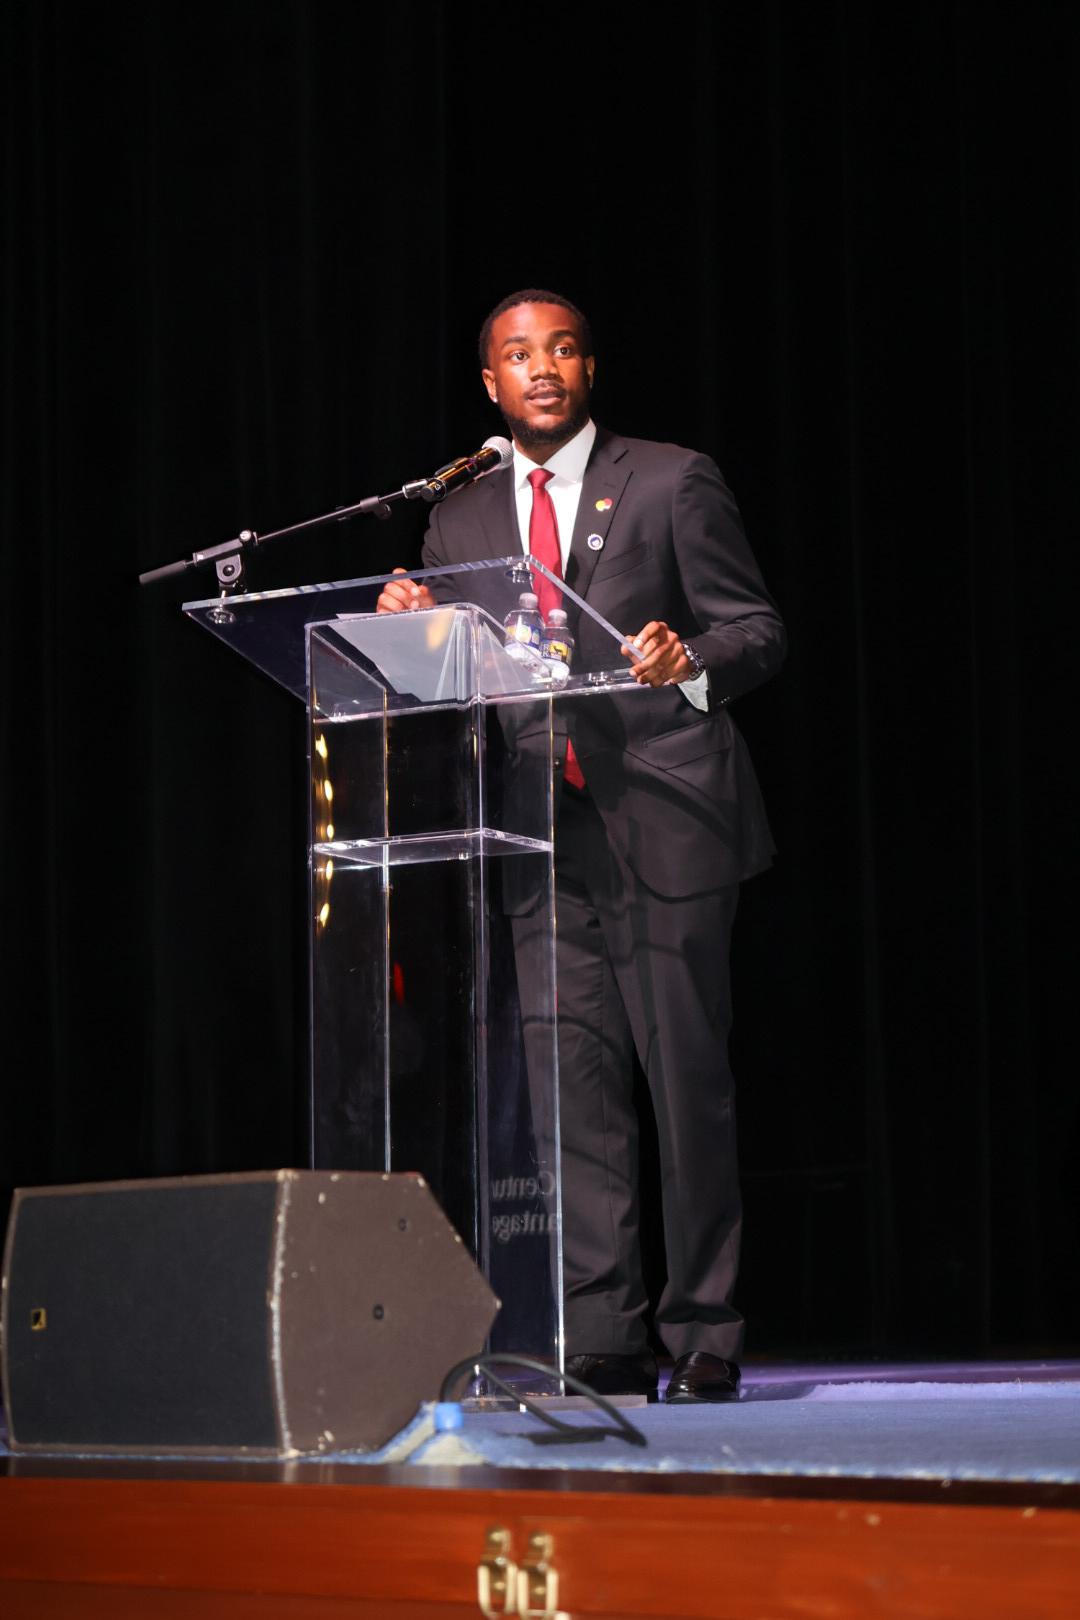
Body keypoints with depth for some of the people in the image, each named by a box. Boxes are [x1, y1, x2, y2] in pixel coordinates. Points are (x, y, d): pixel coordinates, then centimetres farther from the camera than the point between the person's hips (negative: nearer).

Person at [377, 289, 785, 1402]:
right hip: (542, 839, 4)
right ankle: (604, 1342, 4)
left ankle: (704, 1341, 4)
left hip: (664, 824, -4)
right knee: (576, 1092, 0)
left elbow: (758, 631, 1)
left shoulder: (672, 483, 5)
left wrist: (692, 661, -20)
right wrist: (407, 629, -6)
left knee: (688, 1086, -3)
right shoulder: (460, 523, 17)